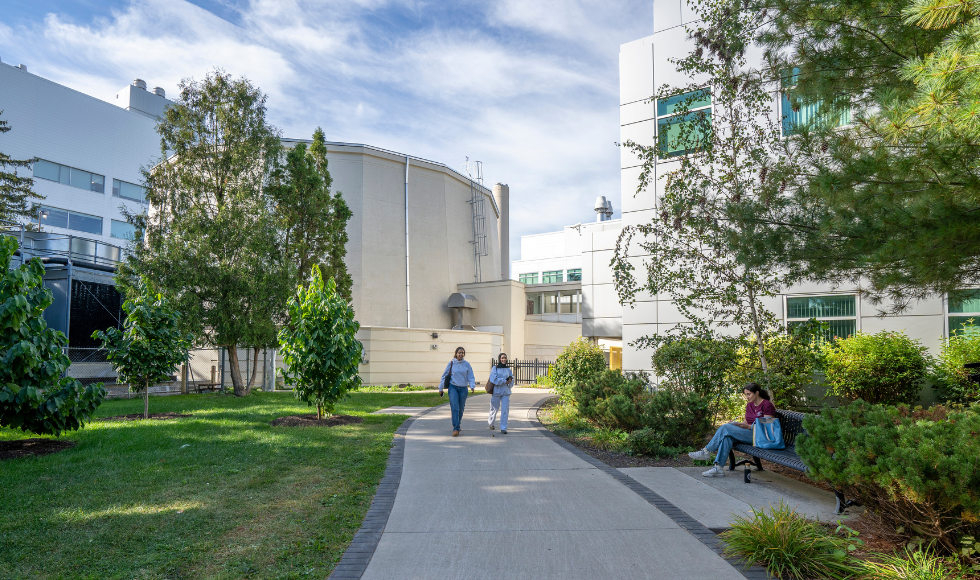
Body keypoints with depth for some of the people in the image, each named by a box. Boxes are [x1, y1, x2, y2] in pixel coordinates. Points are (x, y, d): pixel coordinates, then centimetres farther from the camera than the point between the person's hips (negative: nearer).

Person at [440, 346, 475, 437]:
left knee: (461, 408, 10)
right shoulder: (451, 363, 0)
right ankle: (456, 429, -13)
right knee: (455, 408, -14)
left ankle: (457, 425, 32)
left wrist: (472, 386, -11)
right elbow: (444, 376, 6)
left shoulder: (467, 364, 3)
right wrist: (440, 388, 6)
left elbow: (471, 377, 7)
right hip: (453, 388, -2)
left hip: (463, 389, 2)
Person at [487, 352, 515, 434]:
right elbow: (494, 380, -14)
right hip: (496, 392, -2)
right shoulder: (495, 369, -2)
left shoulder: (508, 370, 10)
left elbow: (511, 382, 11)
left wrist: (510, 381, -12)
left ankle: (503, 428, 1)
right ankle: (491, 423, 35)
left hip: (506, 393, 3)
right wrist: (505, 381, -13)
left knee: (505, 410, -4)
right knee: (494, 409, 9)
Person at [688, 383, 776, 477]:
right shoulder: (749, 405, 16)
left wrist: (749, 426, -23)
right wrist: (737, 424, -1)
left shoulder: (767, 405, -8)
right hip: (749, 434, 8)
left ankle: (706, 451, -17)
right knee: (727, 437, -25)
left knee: (726, 428, -23)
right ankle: (718, 467, -30)